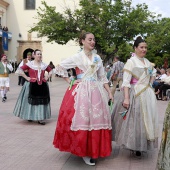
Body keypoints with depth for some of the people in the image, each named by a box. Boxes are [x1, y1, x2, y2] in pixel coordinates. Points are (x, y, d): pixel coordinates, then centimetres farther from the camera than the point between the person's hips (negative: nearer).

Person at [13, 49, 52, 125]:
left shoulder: (44, 65, 8)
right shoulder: (29, 64, -4)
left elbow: (51, 71, 23)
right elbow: (19, 70, -11)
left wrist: (47, 77, 9)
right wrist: (27, 77, -12)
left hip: (43, 85, 4)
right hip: (32, 85, -4)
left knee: (42, 101, 4)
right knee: (32, 101, 3)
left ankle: (40, 118, 10)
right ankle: (29, 116, 19)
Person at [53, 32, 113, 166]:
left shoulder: (97, 58, 12)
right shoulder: (77, 57, 1)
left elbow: (103, 77, 13)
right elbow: (60, 68, 3)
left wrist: (110, 93, 7)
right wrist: (70, 82, -1)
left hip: (96, 91, 4)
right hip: (81, 92, -4)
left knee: (96, 120, 3)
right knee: (82, 119, -6)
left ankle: (93, 150, 15)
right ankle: (84, 152, 6)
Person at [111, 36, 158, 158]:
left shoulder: (147, 61, 9)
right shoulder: (131, 62, -10)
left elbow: (153, 72, 29)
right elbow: (126, 81, -16)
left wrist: (150, 84, 13)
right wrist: (126, 98, -23)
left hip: (148, 94, 7)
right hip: (135, 95, -7)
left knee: (146, 119, 12)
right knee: (134, 119, -1)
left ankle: (141, 146, 25)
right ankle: (134, 147, 12)